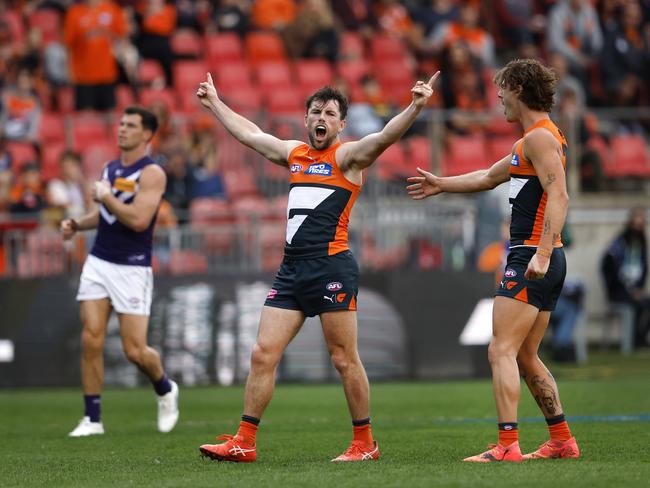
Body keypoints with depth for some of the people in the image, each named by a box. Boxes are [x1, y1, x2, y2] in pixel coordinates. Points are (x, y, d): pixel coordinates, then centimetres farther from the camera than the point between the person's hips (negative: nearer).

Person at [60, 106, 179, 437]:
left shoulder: (151, 173, -11)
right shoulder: (110, 169, 12)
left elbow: (139, 220, -23)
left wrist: (105, 196, -13)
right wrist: (77, 225, 9)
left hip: (132, 269, -6)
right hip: (98, 262, 6)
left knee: (135, 350, -5)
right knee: (91, 340, -5)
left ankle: (166, 390, 26)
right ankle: (92, 419, 1)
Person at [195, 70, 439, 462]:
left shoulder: (347, 156, -1)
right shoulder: (294, 154, 19)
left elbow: (385, 136, -19)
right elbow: (249, 133, 33)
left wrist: (415, 108, -35)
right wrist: (215, 103, 42)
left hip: (331, 267, -7)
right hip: (292, 268, 7)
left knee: (345, 359, -3)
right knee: (263, 354, 3)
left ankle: (365, 444, 6)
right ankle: (244, 443, 7)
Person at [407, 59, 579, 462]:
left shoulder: (540, 137, -11)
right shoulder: (532, 140, 21)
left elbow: (559, 195, -22)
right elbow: (490, 177, 36)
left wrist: (542, 254, -29)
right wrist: (441, 184, 46)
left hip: (531, 261, -10)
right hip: (542, 262, 10)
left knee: (502, 351, -13)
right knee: (525, 357, 14)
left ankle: (507, 445, -19)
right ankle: (562, 440, 16)